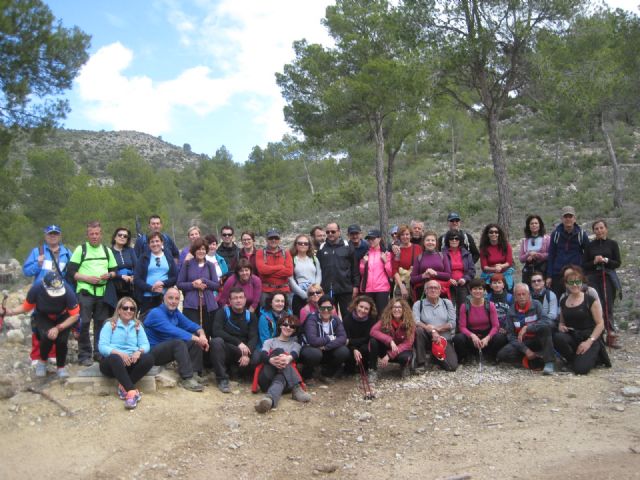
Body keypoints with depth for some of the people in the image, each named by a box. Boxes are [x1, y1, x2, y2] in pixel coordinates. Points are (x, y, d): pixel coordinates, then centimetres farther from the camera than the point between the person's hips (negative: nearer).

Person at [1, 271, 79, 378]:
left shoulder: (67, 291, -34)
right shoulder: (36, 289, -30)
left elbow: (75, 315, -23)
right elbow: (26, 307, -10)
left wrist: (58, 328, -30)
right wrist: (9, 312, -25)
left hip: (63, 318, 0)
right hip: (43, 317, 1)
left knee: (61, 340, -23)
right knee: (47, 337, -27)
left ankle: (61, 366, 6)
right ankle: (42, 361, 5)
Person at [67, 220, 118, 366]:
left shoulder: (107, 250, 15)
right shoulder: (80, 249, 2)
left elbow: (115, 271, 19)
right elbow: (71, 272, -3)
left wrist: (109, 275, -4)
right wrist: (87, 278, -15)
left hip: (103, 293, 4)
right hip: (85, 292, -4)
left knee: (101, 323, 7)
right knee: (84, 323, -4)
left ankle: (100, 352, 17)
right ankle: (84, 355, 3)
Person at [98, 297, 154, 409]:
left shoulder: (138, 325, 16)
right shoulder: (110, 325, 6)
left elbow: (145, 344, 5)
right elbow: (102, 347, -7)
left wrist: (139, 351, -19)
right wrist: (119, 353, -24)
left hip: (131, 362, 3)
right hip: (112, 362, -3)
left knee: (149, 358, -27)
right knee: (115, 358, -38)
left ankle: (124, 387, -20)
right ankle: (131, 391, -41)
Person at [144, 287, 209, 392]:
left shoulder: (175, 312, 7)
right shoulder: (156, 313, -19)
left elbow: (189, 324, 0)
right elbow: (173, 330, -31)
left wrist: (201, 334, -22)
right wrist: (196, 338, -34)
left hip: (170, 348, 8)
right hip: (153, 352, -8)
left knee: (195, 341, -4)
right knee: (179, 342, -32)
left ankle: (194, 373, -12)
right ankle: (187, 379, -31)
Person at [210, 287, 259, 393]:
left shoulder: (250, 316, 6)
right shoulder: (222, 312, -1)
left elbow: (254, 337, -5)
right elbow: (216, 332, -17)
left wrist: (247, 354, -25)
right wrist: (238, 342, -26)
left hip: (243, 351, 2)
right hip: (225, 349, -1)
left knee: (257, 358, -29)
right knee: (216, 341, -34)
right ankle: (222, 379, -22)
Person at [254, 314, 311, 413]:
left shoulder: (295, 345, 28)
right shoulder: (270, 341, 26)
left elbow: (294, 355, 0)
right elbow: (262, 355, 1)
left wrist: (288, 358, -29)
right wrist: (271, 360, -27)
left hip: (285, 377, 1)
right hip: (267, 378, -1)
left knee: (280, 378, -38)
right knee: (279, 351, -28)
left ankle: (270, 398, -73)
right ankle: (296, 388, -47)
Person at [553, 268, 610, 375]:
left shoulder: (590, 300, -4)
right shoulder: (563, 301, 11)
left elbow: (600, 324, -6)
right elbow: (562, 321, 23)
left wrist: (589, 341, -18)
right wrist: (561, 326, -2)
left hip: (589, 337, -4)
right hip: (571, 337, 4)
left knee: (580, 369, -26)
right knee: (557, 337, -33)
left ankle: (594, 354, 8)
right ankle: (573, 360, -4)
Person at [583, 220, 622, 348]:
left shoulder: (612, 244, 6)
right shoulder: (590, 245, 9)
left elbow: (618, 263, 4)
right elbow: (584, 265, 7)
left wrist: (606, 260, -13)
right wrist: (594, 262, -11)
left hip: (608, 278, 0)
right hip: (593, 278, 0)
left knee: (608, 307, -3)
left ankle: (611, 336, 4)